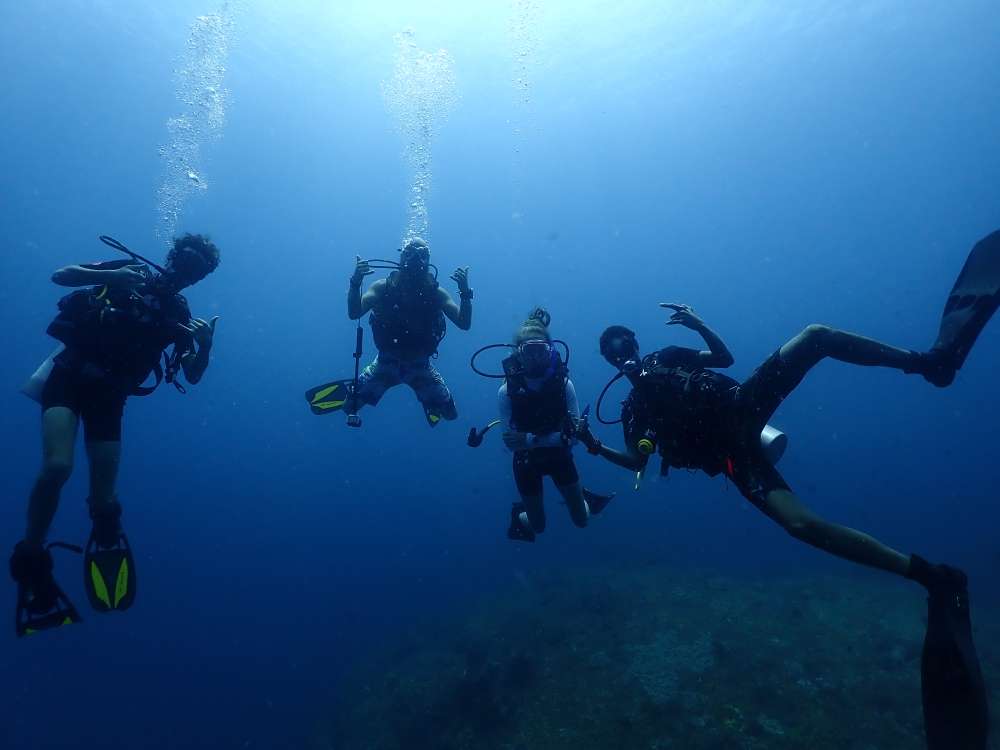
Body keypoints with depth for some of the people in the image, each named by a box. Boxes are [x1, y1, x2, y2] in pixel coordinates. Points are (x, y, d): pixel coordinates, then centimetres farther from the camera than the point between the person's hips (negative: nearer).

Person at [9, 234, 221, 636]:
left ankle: (106, 523, 32)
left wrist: (204, 347, -18)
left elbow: (192, 376, 3)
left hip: (108, 394, 2)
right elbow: (61, 275, -4)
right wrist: (111, 276, -20)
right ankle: (30, 557, -3)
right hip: (70, 374, -2)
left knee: (102, 500, -5)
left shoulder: (178, 314, 8)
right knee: (57, 466, -25)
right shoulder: (127, 271, 5)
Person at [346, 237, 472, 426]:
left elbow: (465, 324, -12)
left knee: (449, 413, -4)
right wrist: (356, 283, -31)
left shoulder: (436, 292, -7)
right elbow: (353, 314, -15)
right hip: (386, 363, 0)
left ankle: (429, 398, 31)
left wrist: (465, 293, -27)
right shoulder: (384, 287, -8)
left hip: (421, 367, 1)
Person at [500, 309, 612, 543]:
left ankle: (581, 497, 43)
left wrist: (532, 439, -34)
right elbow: (511, 442, -22)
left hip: (559, 456, 1)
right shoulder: (507, 391, -23)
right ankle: (519, 513, 45)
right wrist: (553, 437, -36)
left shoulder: (563, 383, -21)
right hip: (527, 462, -1)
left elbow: (576, 433, -23)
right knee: (538, 527, 13)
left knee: (581, 519, 11)